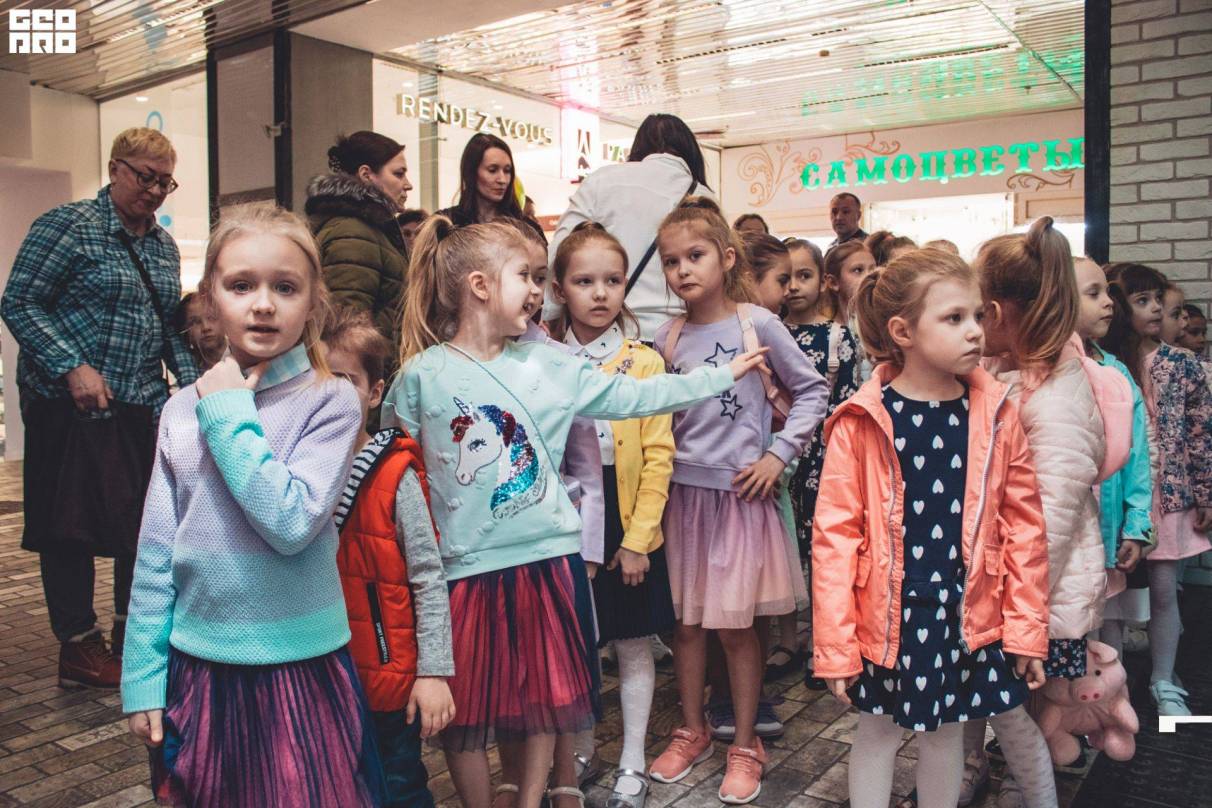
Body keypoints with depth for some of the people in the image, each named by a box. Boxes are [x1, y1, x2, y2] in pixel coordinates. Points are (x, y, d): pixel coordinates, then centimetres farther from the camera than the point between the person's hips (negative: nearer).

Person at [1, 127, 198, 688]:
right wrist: (73, 367, -21)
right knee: (72, 524, 1)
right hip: (73, 407, -7)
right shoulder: (68, 226, -7)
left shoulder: (163, 245, 14)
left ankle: (133, 632, 26)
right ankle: (79, 648, 14)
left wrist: (193, 379, 4)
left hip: (143, 407, 7)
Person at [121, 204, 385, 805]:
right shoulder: (182, 411, 0)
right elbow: (155, 554, 3)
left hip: (298, 667, -3)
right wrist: (143, 676, 4)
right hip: (197, 666, 4)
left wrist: (230, 414, -18)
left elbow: (293, 522, -23)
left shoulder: (330, 401, -12)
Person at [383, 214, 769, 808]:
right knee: (466, 711, 11)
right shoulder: (422, 375, -7)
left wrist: (723, 375, 4)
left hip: (548, 559, 3)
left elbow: (633, 396, 3)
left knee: (545, 700, 15)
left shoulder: (548, 364, 1)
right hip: (466, 567, -3)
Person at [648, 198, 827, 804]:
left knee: (736, 624, 4)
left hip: (740, 491, -3)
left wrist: (779, 454, -8)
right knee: (686, 620, 12)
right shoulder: (667, 338, 3)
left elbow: (811, 391, 0)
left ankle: (745, 744, 23)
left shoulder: (757, 325, -6)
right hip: (683, 491, 3)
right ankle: (692, 731, 31)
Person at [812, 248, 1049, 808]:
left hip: (966, 614, 3)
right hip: (887, 614, -2)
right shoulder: (862, 423, -12)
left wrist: (1027, 628, 3)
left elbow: (1023, 526, 2)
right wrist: (835, 645, -10)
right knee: (877, 731, 16)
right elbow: (835, 534, -11)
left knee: (946, 731, 19)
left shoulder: (996, 416, -3)